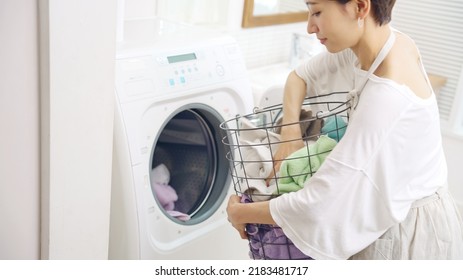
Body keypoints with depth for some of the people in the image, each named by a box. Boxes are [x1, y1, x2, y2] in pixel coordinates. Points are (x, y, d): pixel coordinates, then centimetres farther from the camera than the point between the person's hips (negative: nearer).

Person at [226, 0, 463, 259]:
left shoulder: (388, 96, -33)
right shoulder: (385, 41, -8)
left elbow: (319, 207, -30)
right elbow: (300, 76, 7)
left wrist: (239, 213, -17)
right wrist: (290, 133, -8)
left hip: (408, 234, -7)